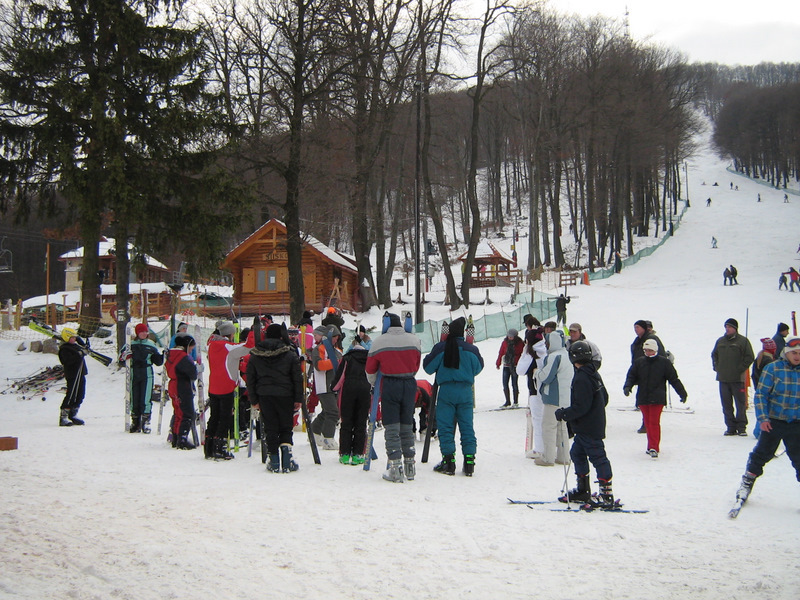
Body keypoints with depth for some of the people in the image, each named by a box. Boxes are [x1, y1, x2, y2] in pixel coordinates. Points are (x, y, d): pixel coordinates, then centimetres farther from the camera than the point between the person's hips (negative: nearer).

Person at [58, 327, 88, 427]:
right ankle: (63, 417, -9)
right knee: (71, 396, -12)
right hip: (72, 375, -10)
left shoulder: (75, 345, 18)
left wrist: (84, 351, 12)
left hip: (80, 374, 10)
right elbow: (68, 361, -25)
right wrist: (79, 355, -26)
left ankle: (73, 415, 21)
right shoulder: (64, 349, -11)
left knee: (80, 395, 12)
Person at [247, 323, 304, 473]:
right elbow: (297, 378, -2)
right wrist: (299, 399, 4)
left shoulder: (255, 355, 4)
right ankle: (287, 462, -1)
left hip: (264, 396, 2)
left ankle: (274, 463, 8)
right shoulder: (290, 354, -3)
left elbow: (250, 379, 7)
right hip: (285, 395, -1)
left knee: (270, 429, 8)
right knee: (286, 428, 8)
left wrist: (254, 399, 13)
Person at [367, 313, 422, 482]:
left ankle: (395, 468, -7)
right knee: (407, 427, 14)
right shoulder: (415, 340, 3)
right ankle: (410, 466, 17)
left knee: (392, 428, -1)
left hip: (389, 386, -3)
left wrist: (374, 383, 23)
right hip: (410, 385, 3)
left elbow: (370, 369, 3)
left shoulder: (379, 342, -6)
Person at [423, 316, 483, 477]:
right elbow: (478, 368, 13)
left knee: (445, 427, 3)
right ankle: (469, 461, 5)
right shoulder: (471, 349, -1)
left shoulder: (441, 348, -7)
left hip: (446, 390, -2)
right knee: (467, 426, 7)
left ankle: (448, 461, 1)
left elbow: (428, 367, -1)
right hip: (465, 391, 2)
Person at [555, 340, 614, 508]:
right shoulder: (594, 373, 10)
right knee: (577, 453, 18)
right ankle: (582, 490, 26)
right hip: (595, 423, 10)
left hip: (588, 428, -10)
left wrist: (564, 414, -14)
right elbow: (604, 397, 18)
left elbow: (581, 406, -24)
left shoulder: (581, 378, -21)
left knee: (597, 457, -5)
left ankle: (607, 495, -1)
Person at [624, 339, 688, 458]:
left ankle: (653, 448, -13)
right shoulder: (639, 362, 8)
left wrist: (682, 393, 6)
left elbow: (674, 379, 5)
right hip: (642, 399, 4)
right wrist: (627, 387, -12)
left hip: (657, 399, -4)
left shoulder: (664, 362, 1)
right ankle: (653, 446, 21)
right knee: (647, 423, 9)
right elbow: (631, 376, 9)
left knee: (654, 422, -12)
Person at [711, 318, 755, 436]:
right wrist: (716, 367, 12)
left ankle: (741, 427, 4)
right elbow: (714, 355, 25)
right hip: (723, 378, 5)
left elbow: (749, 357, -3)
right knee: (726, 405, 6)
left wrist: (741, 369, -9)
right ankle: (731, 427, 12)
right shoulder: (720, 341, 13)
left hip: (737, 378, -5)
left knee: (740, 404, -2)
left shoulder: (743, 341, -1)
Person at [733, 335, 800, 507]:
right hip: (773, 422, -2)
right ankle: (747, 483, 24)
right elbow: (761, 394, -6)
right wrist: (762, 418, -14)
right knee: (762, 453, 6)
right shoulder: (773, 368, -7)